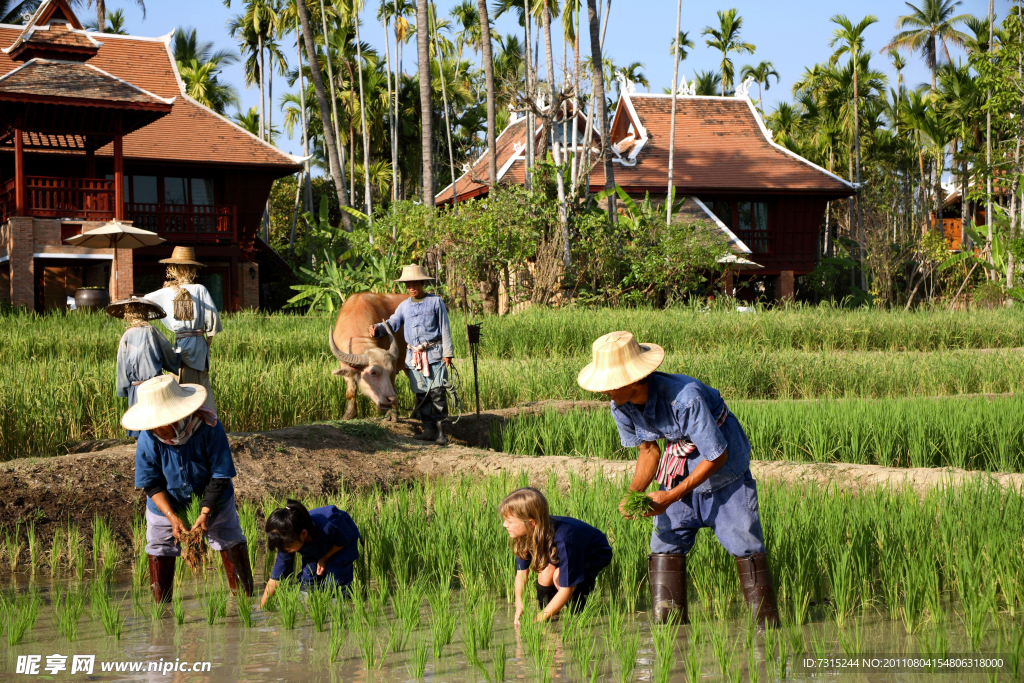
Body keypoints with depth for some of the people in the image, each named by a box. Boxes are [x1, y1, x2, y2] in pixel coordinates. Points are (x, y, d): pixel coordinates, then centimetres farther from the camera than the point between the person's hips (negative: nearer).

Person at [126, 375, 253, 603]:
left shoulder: (209, 428, -30)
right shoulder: (148, 440, -26)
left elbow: (220, 477, -23)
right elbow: (151, 485, -17)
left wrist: (205, 513, -29)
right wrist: (173, 517, -27)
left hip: (213, 501, -1)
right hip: (166, 505, 1)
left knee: (232, 545, 8)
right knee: (160, 553, 9)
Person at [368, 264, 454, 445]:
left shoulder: (435, 302, 2)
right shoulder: (404, 306, 15)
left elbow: (445, 328, 1)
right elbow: (393, 323, 8)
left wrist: (447, 352, -5)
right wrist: (378, 328, -14)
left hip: (434, 353, -4)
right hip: (413, 355, 4)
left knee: (437, 391, -8)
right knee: (421, 393, 4)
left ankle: (440, 431, -3)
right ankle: (428, 429, 8)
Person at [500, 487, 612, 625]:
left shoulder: (562, 540, -42)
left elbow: (567, 588, -37)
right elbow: (521, 572, -9)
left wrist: (540, 619, -35)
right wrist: (519, 605, -22)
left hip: (596, 555, -7)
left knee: (560, 577, -31)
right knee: (546, 569, -23)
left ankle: (578, 614, -9)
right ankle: (547, 613, -4)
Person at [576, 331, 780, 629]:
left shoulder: (684, 398, -38)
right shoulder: (621, 406, -16)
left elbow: (717, 456, -27)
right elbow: (648, 450, 3)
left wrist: (670, 497, -27)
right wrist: (634, 493, -15)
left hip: (724, 465, -6)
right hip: (679, 463, 6)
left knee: (744, 542, -8)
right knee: (665, 542, -1)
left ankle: (768, 626, 1)